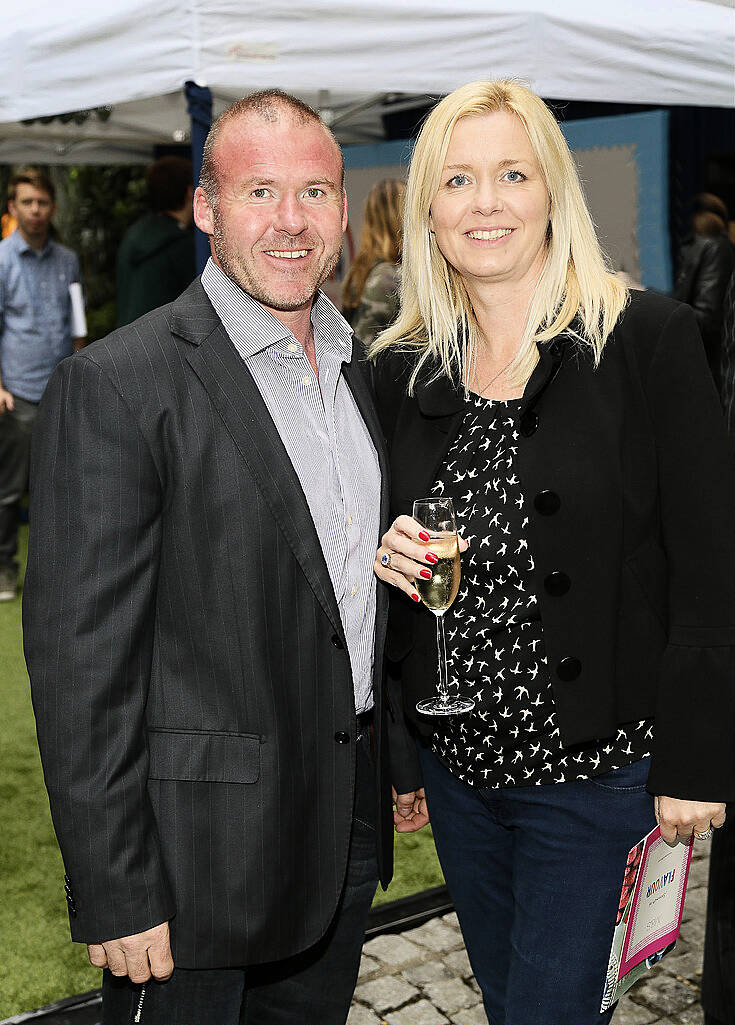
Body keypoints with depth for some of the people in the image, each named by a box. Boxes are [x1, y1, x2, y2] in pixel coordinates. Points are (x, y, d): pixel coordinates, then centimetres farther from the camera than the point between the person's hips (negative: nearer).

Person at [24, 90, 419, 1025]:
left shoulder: (357, 367, 7)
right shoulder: (115, 388, -16)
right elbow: (81, 659, -18)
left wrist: (400, 756, 16)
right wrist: (116, 898, -18)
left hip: (346, 836, 7)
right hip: (200, 856, -6)